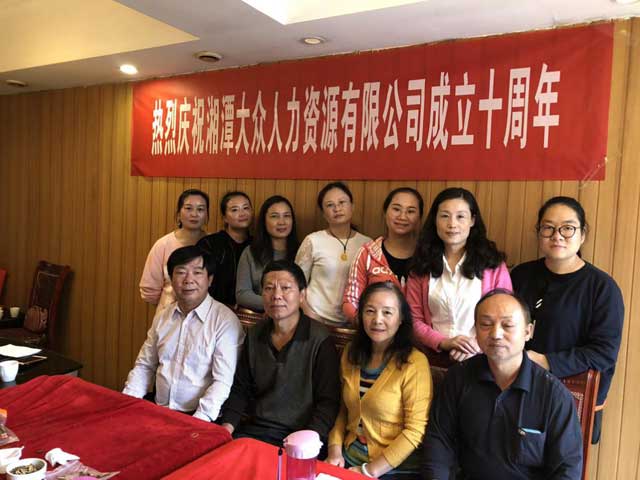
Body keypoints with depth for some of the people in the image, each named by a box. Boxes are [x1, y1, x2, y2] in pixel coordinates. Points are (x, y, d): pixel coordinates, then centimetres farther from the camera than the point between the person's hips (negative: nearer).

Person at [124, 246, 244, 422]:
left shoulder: (225, 320, -8)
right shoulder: (162, 316, 12)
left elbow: (223, 381, -13)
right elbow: (144, 366, 17)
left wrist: (199, 420, -22)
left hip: (201, 418, -5)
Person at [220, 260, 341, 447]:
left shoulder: (320, 340, -9)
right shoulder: (254, 335, 9)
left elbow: (328, 401, -10)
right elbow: (241, 389, 15)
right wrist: (228, 423, 1)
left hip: (298, 434, -4)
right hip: (254, 429, 5)